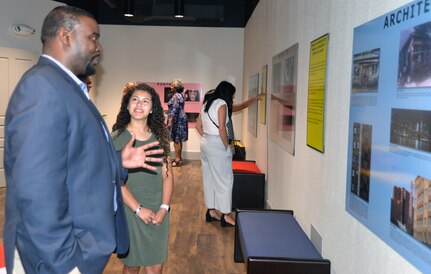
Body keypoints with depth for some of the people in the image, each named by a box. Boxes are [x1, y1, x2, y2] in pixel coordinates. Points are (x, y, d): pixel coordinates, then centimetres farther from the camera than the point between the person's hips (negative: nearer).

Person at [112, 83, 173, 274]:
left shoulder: (159, 137, 3)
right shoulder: (117, 138, -7)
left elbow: (167, 174, 3)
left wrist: (164, 207, -7)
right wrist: (138, 209, -14)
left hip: (158, 210, 3)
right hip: (130, 210, -3)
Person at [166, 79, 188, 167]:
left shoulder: (176, 96, -14)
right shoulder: (180, 95, 15)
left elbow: (175, 110, -21)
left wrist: (170, 121, -21)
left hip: (177, 119, -10)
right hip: (181, 119, 10)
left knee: (176, 139, -7)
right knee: (178, 140, 12)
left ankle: (177, 159, -4)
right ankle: (179, 158, 18)